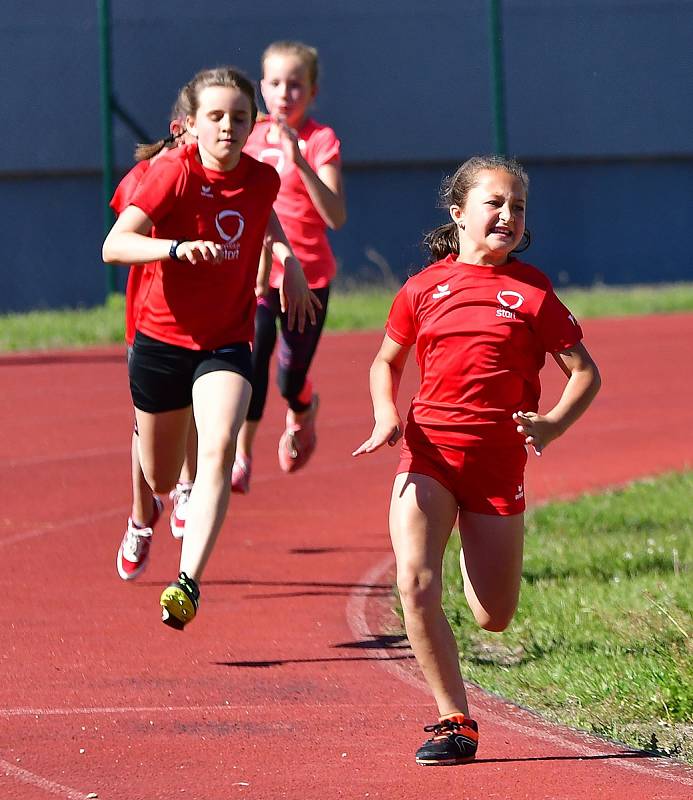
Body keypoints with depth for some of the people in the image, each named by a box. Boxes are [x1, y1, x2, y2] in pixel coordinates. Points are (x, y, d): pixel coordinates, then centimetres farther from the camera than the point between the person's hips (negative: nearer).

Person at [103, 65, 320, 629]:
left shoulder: (263, 179, -1)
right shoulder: (172, 172, -15)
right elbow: (114, 245, -26)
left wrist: (288, 261, 13)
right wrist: (178, 247, -41)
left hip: (227, 343, 2)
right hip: (162, 338, -1)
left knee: (219, 450, -26)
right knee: (162, 478, 15)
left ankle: (188, 583, -33)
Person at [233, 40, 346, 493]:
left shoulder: (321, 141, -8)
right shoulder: (252, 138, 5)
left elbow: (335, 217, -21)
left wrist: (301, 162, -30)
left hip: (307, 274, -2)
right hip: (254, 272, 2)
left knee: (291, 382, 5)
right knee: (251, 354, -21)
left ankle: (303, 412, 42)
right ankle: (241, 459, -18)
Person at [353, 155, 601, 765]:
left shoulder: (531, 290, 0)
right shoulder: (424, 287, 5)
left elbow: (586, 373, 3)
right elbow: (387, 361, 20)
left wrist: (552, 425, -15)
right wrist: (386, 417, 0)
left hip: (498, 457, 0)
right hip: (428, 448, 0)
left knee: (495, 619, 5)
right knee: (415, 583, -21)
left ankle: (477, 551, 43)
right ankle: (454, 721, -8)